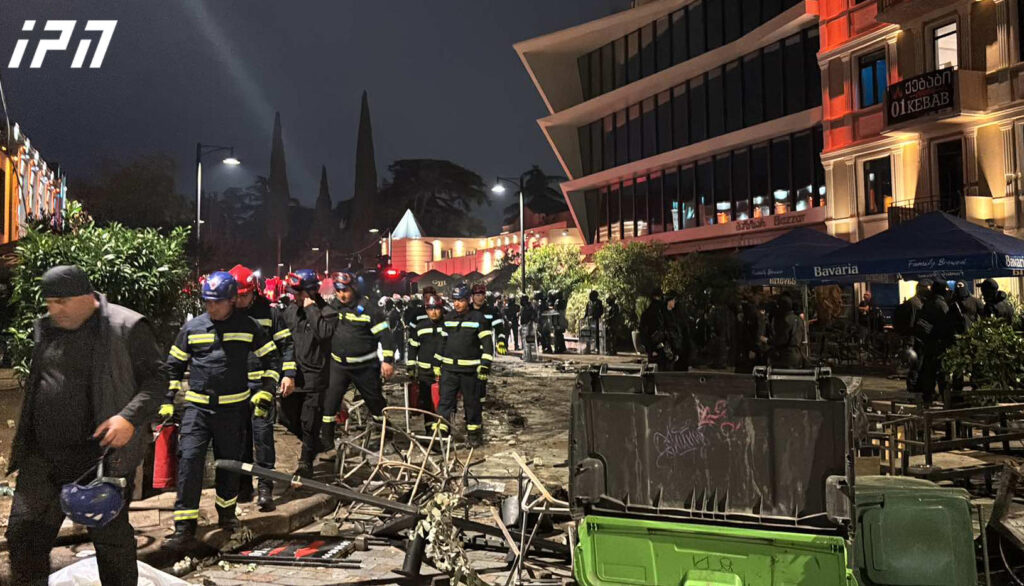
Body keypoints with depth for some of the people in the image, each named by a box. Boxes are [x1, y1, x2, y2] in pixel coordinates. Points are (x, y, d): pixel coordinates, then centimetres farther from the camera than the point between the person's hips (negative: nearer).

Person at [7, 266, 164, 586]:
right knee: (23, 533, 9)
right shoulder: (45, 328, 11)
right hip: (43, 456, 6)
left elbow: (156, 378, -8)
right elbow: (35, 385, 21)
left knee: (110, 535, 5)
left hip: (103, 454, -6)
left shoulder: (127, 327, -9)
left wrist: (130, 417, -23)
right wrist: (24, 444, 18)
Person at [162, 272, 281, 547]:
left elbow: (271, 358, 10)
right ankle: (185, 525, -4)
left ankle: (227, 513, 31)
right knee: (189, 459, -10)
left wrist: (266, 392, 2)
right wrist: (168, 401, 6)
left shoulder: (248, 327, 0)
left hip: (233, 407, 0)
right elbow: (173, 365, 12)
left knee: (230, 462, 10)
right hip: (197, 406, 0)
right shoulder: (192, 328, 3)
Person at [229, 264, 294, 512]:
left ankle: (265, 486, -4)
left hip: (263, 383, -3)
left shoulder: (269, 313, 2)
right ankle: (244, 484, 19)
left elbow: (285, 344, 5)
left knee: (263, 431, -9)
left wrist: (288, 374, -4)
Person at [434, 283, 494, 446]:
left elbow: (487, 342, -7)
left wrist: (485, 365, -13)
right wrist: (438, 363, 14)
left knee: (472, 402, 6)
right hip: (449, 368, 3)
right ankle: (440, 431, -1)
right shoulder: (448, 318, 10)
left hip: (470, 369, -3)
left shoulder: (478, 318, -5)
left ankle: (474, 432, 20)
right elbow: (441, 341, 16)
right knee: (445, 400, -2)